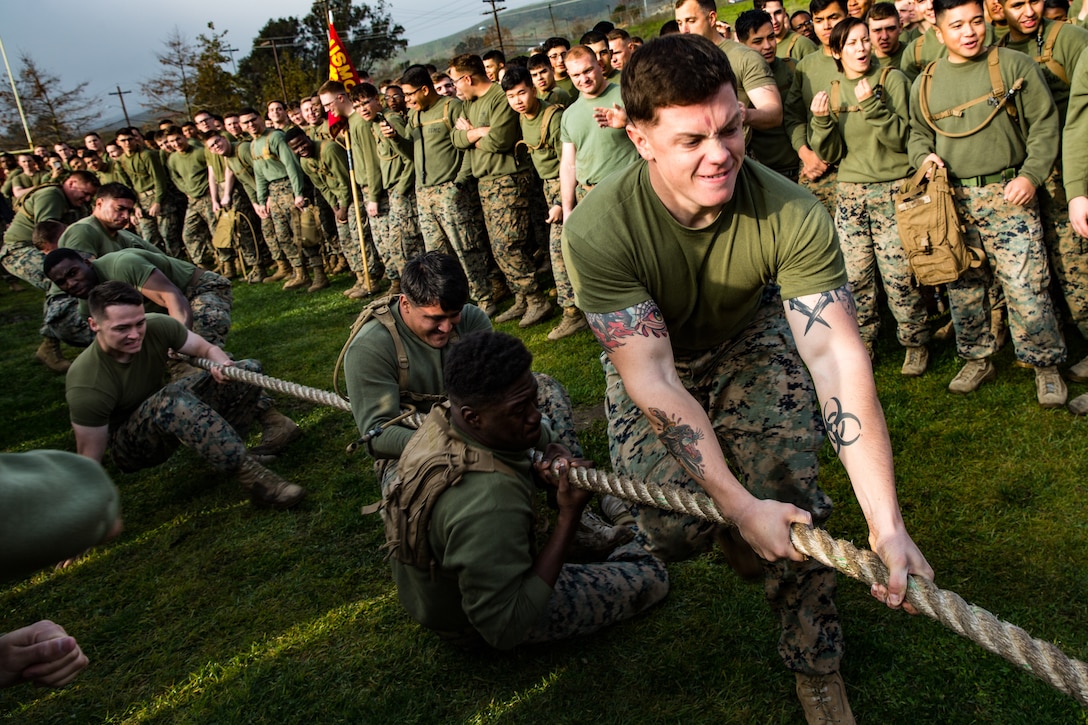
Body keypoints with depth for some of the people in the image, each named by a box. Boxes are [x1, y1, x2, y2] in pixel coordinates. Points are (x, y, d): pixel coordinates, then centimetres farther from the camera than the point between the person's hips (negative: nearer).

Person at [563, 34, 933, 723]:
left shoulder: (792, 214, -31)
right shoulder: (599, 230, -34)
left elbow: (837, 354, -33)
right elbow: (654, 379, -32)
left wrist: (886, 523, -40)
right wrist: (739, 505, -35)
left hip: (751, 343, 1)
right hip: (651, 362, 0)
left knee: (793, 502, -17)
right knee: (674, 531, -14)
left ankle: (817, 668, 8)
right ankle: (731, 527, 25)